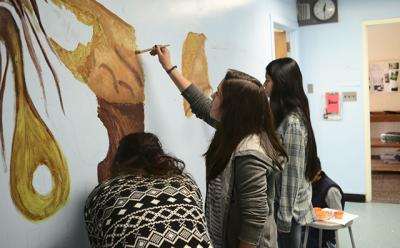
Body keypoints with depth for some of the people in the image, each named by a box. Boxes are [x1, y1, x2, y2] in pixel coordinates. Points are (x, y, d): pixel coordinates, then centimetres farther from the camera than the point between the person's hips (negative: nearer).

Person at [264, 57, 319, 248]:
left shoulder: (292, 122, -21)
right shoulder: (285, 118, 7)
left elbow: (292, 174, -21)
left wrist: (284, 216, -18)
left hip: (287, 209, -9)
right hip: (280, 203, 9)